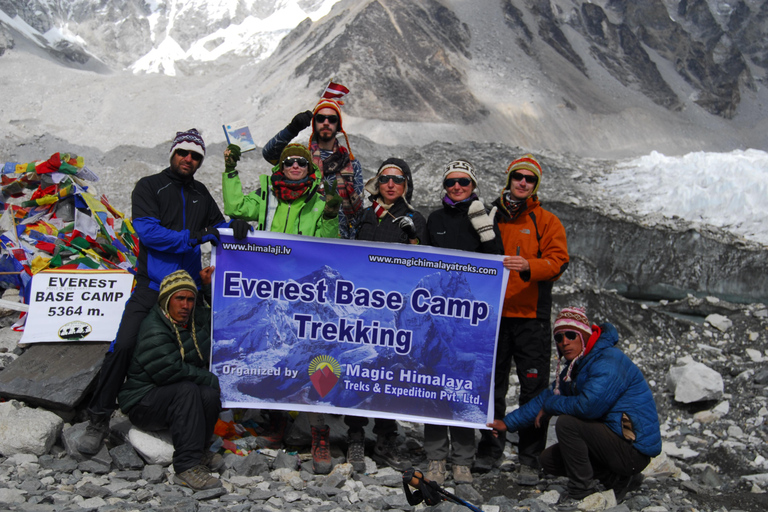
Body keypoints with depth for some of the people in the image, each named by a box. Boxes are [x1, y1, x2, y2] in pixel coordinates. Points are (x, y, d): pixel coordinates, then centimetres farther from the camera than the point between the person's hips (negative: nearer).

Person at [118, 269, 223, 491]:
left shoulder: (197, 319, 7)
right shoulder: (153, 329, -18)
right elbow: (168, 371, -26)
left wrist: (210, 286, 10)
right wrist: (210, 379, -17)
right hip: (143, 403, -6)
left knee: (210, 395, -26)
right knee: (187, 390, -35)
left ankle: (198, 451, -6)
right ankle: (186, 466, -38)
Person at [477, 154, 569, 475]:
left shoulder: (546, 221, 5)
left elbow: (558, 262, -9)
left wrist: (528, 266, -26)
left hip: (531, 316, -2)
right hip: (492, 315, 2)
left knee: (533, 388, 1)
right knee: (491, 386, 10)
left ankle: (530, 457, 11)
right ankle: (490, 448, 23)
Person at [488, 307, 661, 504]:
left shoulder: (609, 361, -20)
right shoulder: (575, 369, 11)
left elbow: (588, 405, -33)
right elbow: (548, 397, 17)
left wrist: (550, 406, -15)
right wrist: (509, 423, 14)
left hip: (633, 449, -10)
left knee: (566, 423, -23)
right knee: (549, 459, 10)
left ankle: (582, 491, -9)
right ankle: (619, 480, 10)